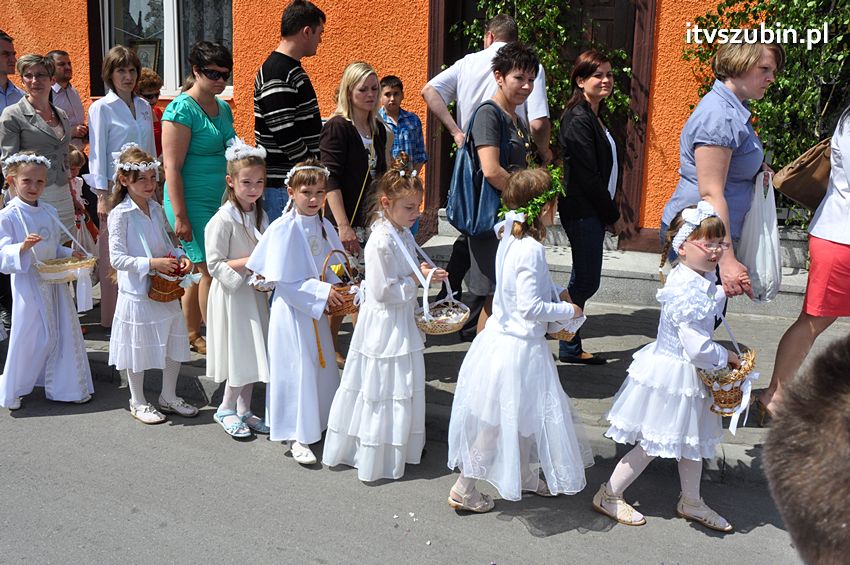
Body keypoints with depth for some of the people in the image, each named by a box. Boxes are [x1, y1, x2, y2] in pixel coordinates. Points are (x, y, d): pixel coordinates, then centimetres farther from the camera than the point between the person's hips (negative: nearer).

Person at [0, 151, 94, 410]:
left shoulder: (49, 212, 8)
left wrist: (69, 254, 0)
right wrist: (22, 248, -33)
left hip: (54, 281, 6)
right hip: (28, 284, -6)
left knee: (64, 333, 10)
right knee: (28, 337, 1)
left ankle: (63, 387, 23)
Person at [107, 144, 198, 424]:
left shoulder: (156, 209, 5)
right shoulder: (120, 214, -14)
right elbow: (117, 258, -18)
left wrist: (180, 256, -4)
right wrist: (152, 263, -26)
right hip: (137, 293, -6)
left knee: (174, 344, 14)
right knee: (139, 349, 8)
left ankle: (169, 397, 32)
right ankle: (138, 402, 27)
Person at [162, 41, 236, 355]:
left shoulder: (223, 108, 13)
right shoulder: (182, 110, -11)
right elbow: (172, 167, -15)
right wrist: (180, 216, -19)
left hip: (220, 202, 7)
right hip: (193, 203, -7)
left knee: (199, 269, 13)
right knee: (209, 269, -7)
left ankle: (192, 335, 23)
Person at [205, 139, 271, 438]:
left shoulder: (261, 216, 8)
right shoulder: (223, 220, -16)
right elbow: (215, 265, -18)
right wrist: (249, 261, -24)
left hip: (256, 291, 7)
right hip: (232, 294, -7)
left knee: (253, 354, 12)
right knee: (241, 353, -1)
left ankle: (244, 410, 26)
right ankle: (226, 410, 18)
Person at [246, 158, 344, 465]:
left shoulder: (325, 226, 3)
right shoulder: (283, 228, -16)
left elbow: (334, 268, 14)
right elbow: (284, 281, -17)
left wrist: (338, 291, -4)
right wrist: (321, 292, -20)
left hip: (317, 310, 6)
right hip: (292, 310, -6)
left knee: (322, 367, 15)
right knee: (297, 370, 2)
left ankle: (318, 423, 34)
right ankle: (298, 437, 15)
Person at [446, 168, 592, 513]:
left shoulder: (510, 238, 4)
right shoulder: (531, 250, -24)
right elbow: (531, 307, -24)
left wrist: (556, 291, 9)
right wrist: (568, 310, -11)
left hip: (502, 338, 9)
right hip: (519, 347, -9)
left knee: (525, 416, 24)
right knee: (496, 422, 5)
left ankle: (526, 475, 42)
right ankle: (464, 488, 18)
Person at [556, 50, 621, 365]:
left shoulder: (594, 117, 15)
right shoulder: (579, 120, -16)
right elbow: (588, 176, -19)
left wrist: (608, 212, 11)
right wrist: (613, 214, -11)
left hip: (590, 211, 10)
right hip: (583, 211, -10)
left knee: (583, 280, 14)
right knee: (587, 281, -4)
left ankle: (571, 347, 23)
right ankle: (570, 348, 7)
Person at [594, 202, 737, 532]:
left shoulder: (706, 279, 2)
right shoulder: (686, 291, -29)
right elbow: (697, 348, -30)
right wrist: (725, 358, -13)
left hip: (690, 374, 10)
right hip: (671, 377, -10)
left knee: (693, 438, 22)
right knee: (653, 444, 4)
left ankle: (691, 502, 41)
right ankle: (609, 496, 21)